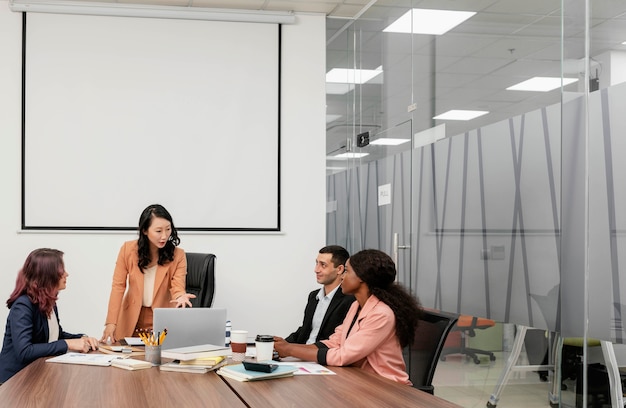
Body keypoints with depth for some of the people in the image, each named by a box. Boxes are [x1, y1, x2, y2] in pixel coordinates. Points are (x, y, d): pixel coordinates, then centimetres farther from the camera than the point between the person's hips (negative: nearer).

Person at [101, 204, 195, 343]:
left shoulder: (177, 255, -7)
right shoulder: (128, 249, -5)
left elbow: (178, 289, -11)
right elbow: (118, 286, -5)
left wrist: (180, 297, -36)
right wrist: (111, 323, -14)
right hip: (131, 321, 1)